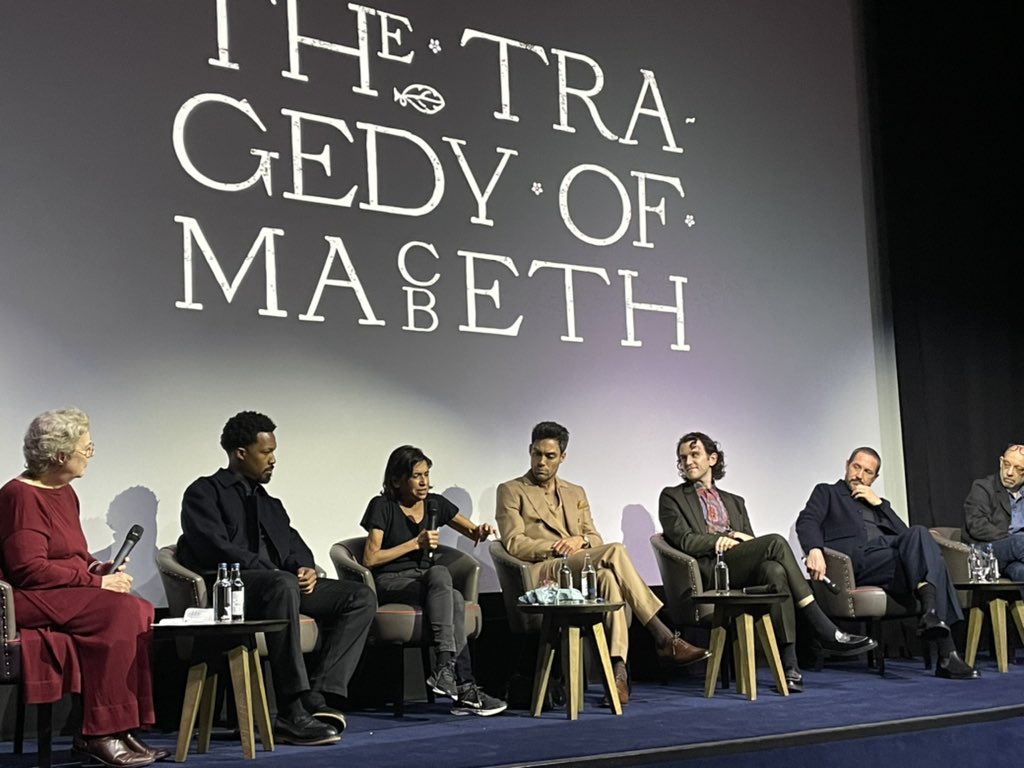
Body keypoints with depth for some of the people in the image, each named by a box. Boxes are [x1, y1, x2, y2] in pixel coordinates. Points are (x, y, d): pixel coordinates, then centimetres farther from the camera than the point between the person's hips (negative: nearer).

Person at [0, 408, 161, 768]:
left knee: (142, 612, -16)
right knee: (119, 612, -29)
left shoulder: (65, 492, 17)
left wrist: (99, 568, 2)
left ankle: (121, 732, -18)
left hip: (68, 593, 9)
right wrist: (96, 582, -18)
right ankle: (99, 735, -23)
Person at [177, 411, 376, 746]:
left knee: (362, 597, -11)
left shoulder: (271, 504, 30)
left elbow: (295, 547, 21)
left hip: (283, 583, 8)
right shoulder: (205, 492, 6)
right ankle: (294, 714, -42)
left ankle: (323, 694, -26)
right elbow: (215, 547, -9)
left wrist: (307, 569, -4)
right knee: (284, 585, -40)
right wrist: (272, 572, -16)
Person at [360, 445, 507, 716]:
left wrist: (482, 531, -3)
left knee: (455, 599, -33)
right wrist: (416, 544, -12)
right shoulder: (383, 506, -3)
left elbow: (473, 533, 21)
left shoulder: (435, 504, 12)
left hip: (425, 582, 5)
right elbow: (370, 559, -9)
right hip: (391, 584, -5)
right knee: (440, 573, -36)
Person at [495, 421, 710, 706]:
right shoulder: (510, 491, 10)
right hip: (540, 574, -5)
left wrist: (581, 540, -6)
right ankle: (664, 638, -32)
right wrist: (559, 547, -14)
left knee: (607, 577, -35)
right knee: (615, 552, -30)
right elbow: (514, 544, -3)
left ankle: (618, 668, -40)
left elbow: (596, 540, 19)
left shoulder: (576, 493, 26)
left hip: (580, 572, 5)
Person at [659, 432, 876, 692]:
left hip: (742, 571, 4)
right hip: (709, 569, -4)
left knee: (774, 570, -34)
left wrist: (740, 538, -2)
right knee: (775, 542, -28)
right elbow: (683, 541, 3)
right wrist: (721, 539, -9)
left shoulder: (734, 502, 31)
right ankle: (825, 631, -30)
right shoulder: (672, 497, 17)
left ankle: (788, 661, -39)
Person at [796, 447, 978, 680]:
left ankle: (931, 612, -42)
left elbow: (904, 533, 21)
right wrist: (814, 550, -19)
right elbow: (806, 522, 3)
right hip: (854, 558, -5)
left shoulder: (877, 504, 37)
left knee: (918, 534, -29)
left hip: (888, 550, 5)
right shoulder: (826, 492, 25)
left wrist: (879, 503, 12)